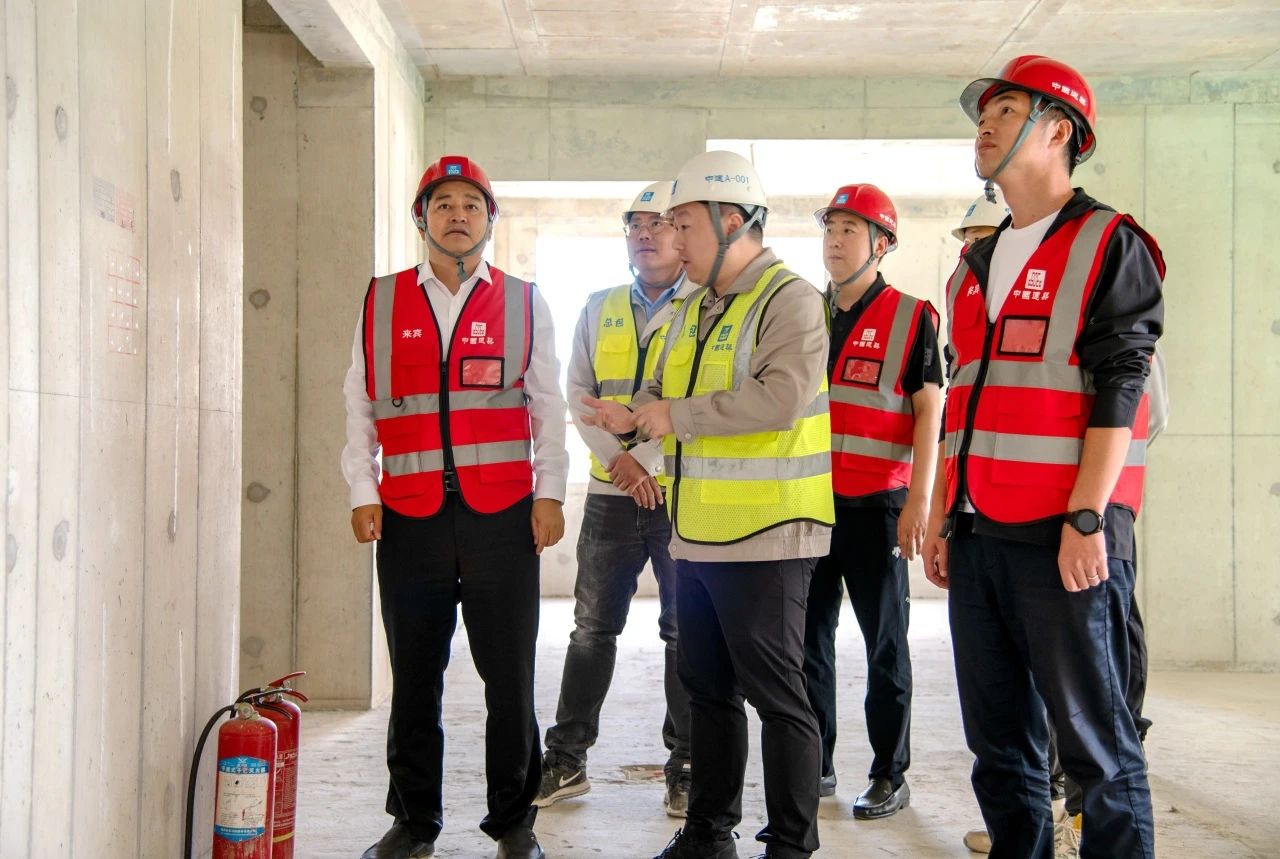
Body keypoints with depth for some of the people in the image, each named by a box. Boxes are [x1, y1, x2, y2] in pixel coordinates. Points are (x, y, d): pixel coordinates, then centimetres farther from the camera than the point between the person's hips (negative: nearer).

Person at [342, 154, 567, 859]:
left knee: (510, 676, 3)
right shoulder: (380, 302, 10)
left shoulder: (523, 301, 9)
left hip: (502, 512, -1)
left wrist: (549, 493, 0)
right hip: (409, 516, 1)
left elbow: (548, 406, 8)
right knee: (414, 676, 7)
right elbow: (360, 407, 11)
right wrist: (362, 493, 3)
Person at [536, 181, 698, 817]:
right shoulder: (600, 309, 13)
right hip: (612, 493, 4)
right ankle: (566, 758, 18)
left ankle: (686, 766, 13)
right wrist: (616, 456, -8)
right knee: (592, 627, 8)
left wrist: (648, 460, -16)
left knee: (686, 634, 3)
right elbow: (578, 390, 8)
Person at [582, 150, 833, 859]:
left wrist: (679, 415, -18)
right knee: (706, 687, 17)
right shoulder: (695, 308, 17)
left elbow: (781, 396, -26)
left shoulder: (789, 299, -11)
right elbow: (664, 390, 24)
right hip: (697, 534, 9)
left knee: (775, 694, -1)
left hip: (763, 536, -9)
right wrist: (632, 417, 2)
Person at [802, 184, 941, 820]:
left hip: (876, 505, -5)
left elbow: (929, 412, -5)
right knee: (809, 639, 8)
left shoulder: (911, 318, -2)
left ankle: (890, 775, 12)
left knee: (884, 644, 3)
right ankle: (816, 766, 19)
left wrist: (919, 501, -13)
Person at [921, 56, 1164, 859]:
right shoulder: (977, 265, 20)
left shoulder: (1109, 245, -2)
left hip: (1063, 535, -7)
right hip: (978, 533, 7)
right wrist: (942, 518, 16)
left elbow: (1118, 391, -10)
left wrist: (1087, 519, -18)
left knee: (1095, 740, -2)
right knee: (998, 738, 12)